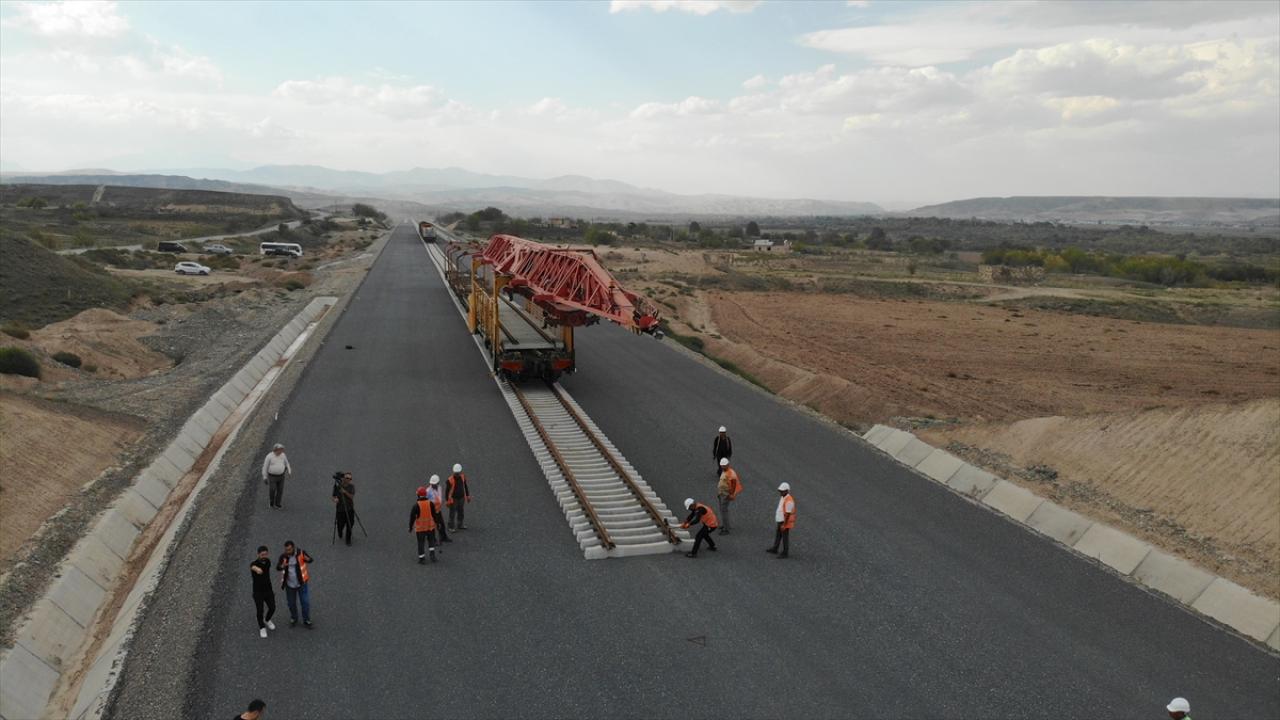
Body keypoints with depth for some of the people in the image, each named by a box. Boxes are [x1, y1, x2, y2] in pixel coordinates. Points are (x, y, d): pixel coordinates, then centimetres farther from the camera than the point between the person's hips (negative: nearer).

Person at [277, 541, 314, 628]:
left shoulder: (301, 552, -17)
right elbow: (277, 567, -10)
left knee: (305, 602, 4)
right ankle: (294, 619, 41)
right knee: (291, 603, 16)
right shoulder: (283, 556, -13)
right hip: (290, 584, 2)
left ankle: (306, 620, 24)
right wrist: (282, 566, -33)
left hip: (302, 582, -2)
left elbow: (311, 560, -6)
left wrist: (308, 559, -30)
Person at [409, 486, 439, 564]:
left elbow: (412, 517, -9)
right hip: (430, 526, 2)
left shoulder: (416, 505, -15)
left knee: (421, 543, 9)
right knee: (431, 540, 20)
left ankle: (422, 559, 13)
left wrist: (410, 527, 2)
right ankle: (432, 555, 10)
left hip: (420, 527, -2)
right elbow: (434, 514, 1)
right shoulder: (430, 503, -7)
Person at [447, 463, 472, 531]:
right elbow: (447, 490, -13)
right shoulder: (450, 479, -21)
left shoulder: (462, 476, -6)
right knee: (452, 513, 5)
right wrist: (447, 501, -11)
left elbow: (465, 486, 9)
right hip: (453, 499, -5)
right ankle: (451, 527, 20)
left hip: (461, 498, 5)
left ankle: (460, 525, 34)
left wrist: (468, 495, 12)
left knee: (461, 512, 18)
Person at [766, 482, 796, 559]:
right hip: (780, 520, 10)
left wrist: (784, 525, -23)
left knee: (785, 537, 3)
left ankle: (785, 553, 15)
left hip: (785, 522, -10)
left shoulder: (789, 500, -28)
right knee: (778, 535, 22)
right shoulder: (782, 497, 3)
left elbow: (788, 514, -26)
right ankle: (775, 549, 37)